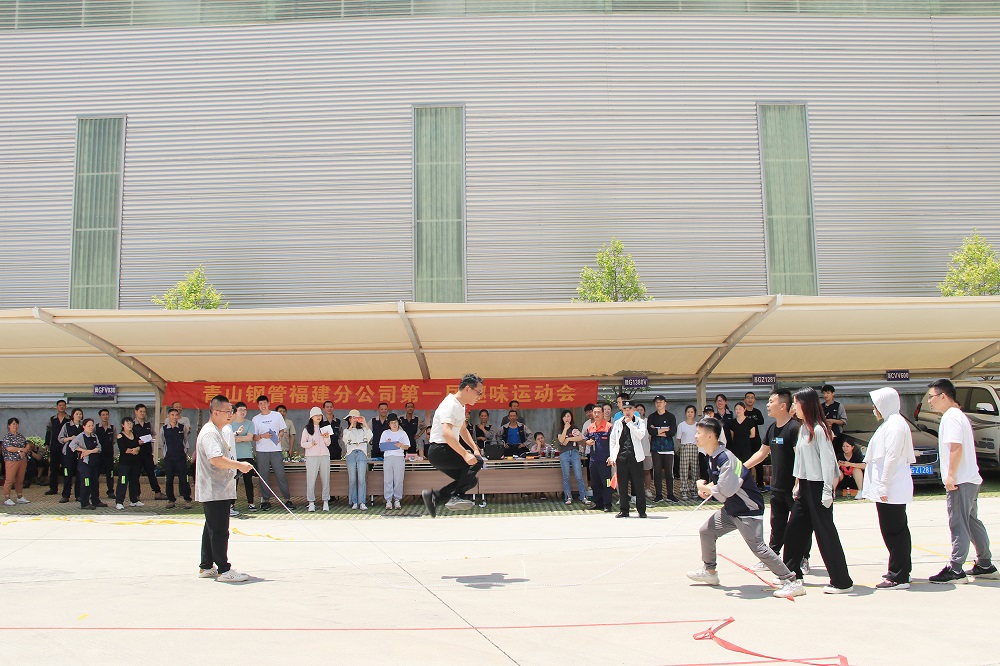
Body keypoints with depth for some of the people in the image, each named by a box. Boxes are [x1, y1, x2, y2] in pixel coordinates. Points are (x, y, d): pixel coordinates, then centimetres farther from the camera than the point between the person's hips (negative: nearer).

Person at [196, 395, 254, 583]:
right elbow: (216, 459, -30)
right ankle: (224, 570, -4)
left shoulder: (217, 432, 19)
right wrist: (239, 465, -25)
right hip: (214, 491, -11)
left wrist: (237, 466, 19)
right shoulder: (209, 433, -16)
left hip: (220, 491, 11)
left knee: (212, 530, 16)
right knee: (219, 531, -7)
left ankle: (206, 567, 23)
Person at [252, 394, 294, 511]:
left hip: (276, 450, -1)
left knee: (281, 475, -5)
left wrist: (279, 436, -8)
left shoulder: (277, 415, 8)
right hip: (261, 452, 1)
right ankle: (266, 500, 11)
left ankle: (287, 499, -1)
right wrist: (262, 436, -13)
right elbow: (254, 437, 7)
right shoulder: (256, 419, 9)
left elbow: (282, 429, 14)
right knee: (263, 476, 3)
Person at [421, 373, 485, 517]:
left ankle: (434, 495, 9)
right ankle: (456, 497, -22)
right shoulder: (450, 405, -18)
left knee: (471, 481, 10)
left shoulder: (461, 406, 14)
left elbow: (463, 430, 29)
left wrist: (475, 448, 14)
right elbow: (446, 433, -33)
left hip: (446, 452, 10)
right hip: (439, 450, -10)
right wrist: (465, 454, -38)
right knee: (476, 461, -21)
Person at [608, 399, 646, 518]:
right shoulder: (618, 423, 12)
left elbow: (640, 435, -12)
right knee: (622, 485, 5)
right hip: (621, 457, 2)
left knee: (638, 485, -1)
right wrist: (612, 456, 7)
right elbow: (612, 440, 13)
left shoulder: (640, 422, 6)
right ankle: (623, 510, 13)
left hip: (635, 457, -2)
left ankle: (641, 510, 8)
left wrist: (630, 423, -10)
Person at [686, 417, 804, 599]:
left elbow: (723, 493, -29)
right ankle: (709, 571, 29)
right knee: (706, 531, 12)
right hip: (731, 509, 10)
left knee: (758, 547, -15)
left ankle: (792, 582, -8)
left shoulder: (725, 458, -25)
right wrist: (707, 489, -1)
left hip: (749, 510, -10)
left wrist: (702, 486, -11)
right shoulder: (711, 457, 5)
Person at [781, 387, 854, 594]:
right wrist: (798, 484, 17)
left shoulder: (819, 429, -15)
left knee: (825, 533, -4)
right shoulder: (803, 428, 11)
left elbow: (827, 461, -17)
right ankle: (792, 573, 25)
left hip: (818, 487, -9)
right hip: (804, 486, 9)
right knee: (794, 529, 13)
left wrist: (827, 491, -19)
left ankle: (842, 582, 4)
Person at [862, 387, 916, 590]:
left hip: (891, 490, -10)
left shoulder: (895, 424, -15)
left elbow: (892, 457, -21)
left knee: (894, 531, -6)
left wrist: (884, 486, -21)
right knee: (895, 530, 16)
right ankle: (899, 571, 25)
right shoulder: (890, 423, 16)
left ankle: (899, 577, -2)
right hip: (888, 489, 10)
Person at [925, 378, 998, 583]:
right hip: (970, 479, 10)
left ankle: (955, 570, -4)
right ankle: (985, 565, 24)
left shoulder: (951, 416, -14)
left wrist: (951, 475, -22)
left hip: (959, 481, -10)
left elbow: (956, 447, -23)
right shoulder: (959, 415, 17)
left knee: (958, 524, -7)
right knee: (971, 522, 16)